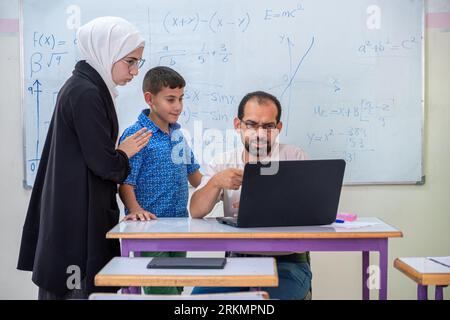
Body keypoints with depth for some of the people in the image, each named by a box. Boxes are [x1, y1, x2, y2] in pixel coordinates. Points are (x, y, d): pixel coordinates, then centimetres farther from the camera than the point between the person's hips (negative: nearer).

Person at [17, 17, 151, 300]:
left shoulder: (81, 87, 12)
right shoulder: (86, 94, -18)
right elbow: (104, 165, -19)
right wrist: (124, 154, -1)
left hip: (70, 209, 10)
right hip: (80, 214, -10)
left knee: (63, 284, 15)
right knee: (83, 288, -2)